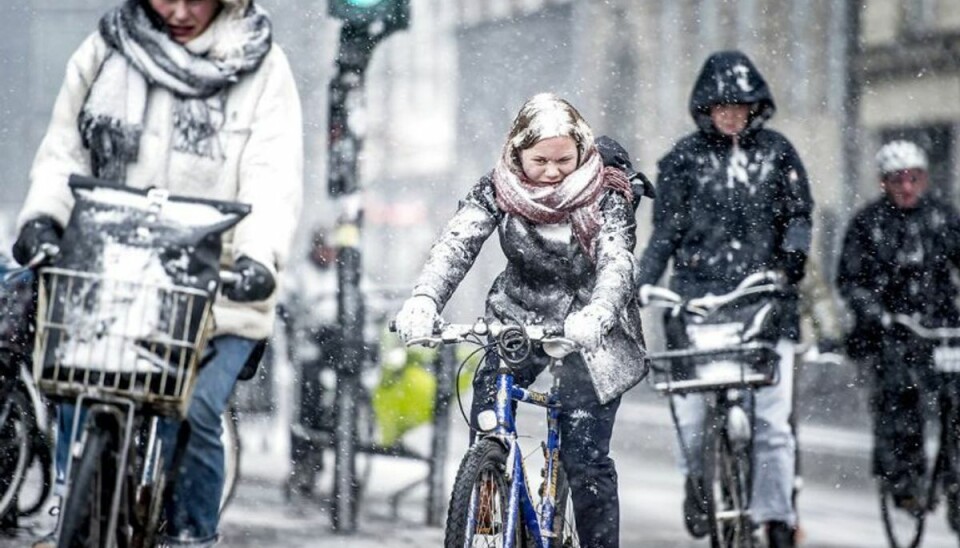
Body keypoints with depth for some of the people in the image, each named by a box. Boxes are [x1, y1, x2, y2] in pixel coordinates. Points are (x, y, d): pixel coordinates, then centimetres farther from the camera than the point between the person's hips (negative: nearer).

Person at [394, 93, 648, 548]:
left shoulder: (606, 196, -14)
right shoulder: (497, 190, -8)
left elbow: (616, 262, -28)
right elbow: (455, 245, -20)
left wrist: (596, 315, -50)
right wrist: (423, 300, -41)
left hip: (591, 332, -3)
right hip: (518, 321, 3)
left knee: (585, 455, -12)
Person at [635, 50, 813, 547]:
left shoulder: (777, 152, 12)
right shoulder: (684, 158, 10)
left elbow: (798, 211, 12)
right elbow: (666, 231, 11)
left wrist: (794, 249, -8)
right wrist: (640, 285, 1)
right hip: (699, 295, 0)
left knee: (771, 417, -8)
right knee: (691, 411, -11)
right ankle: (698, 478, 18)